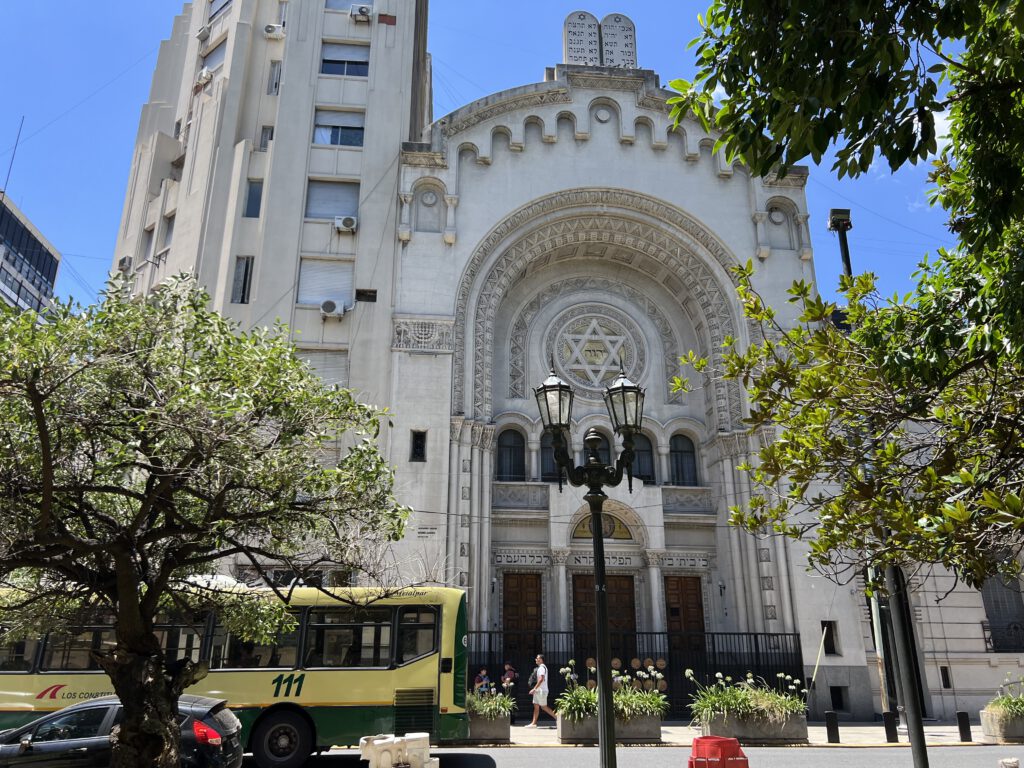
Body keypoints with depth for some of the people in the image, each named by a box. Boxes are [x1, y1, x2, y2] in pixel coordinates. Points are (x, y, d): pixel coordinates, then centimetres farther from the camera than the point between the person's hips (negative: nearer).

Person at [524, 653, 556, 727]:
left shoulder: (542, 667, -16)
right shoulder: (540, 667, 16)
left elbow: (541, 679, -25)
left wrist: (534, 689, -25)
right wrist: (535, 689, 21)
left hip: (542, 691, -10)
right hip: (538, 691, 10)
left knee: (544, 707, -3)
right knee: (536, 706, 7)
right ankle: (534, 723, 7)